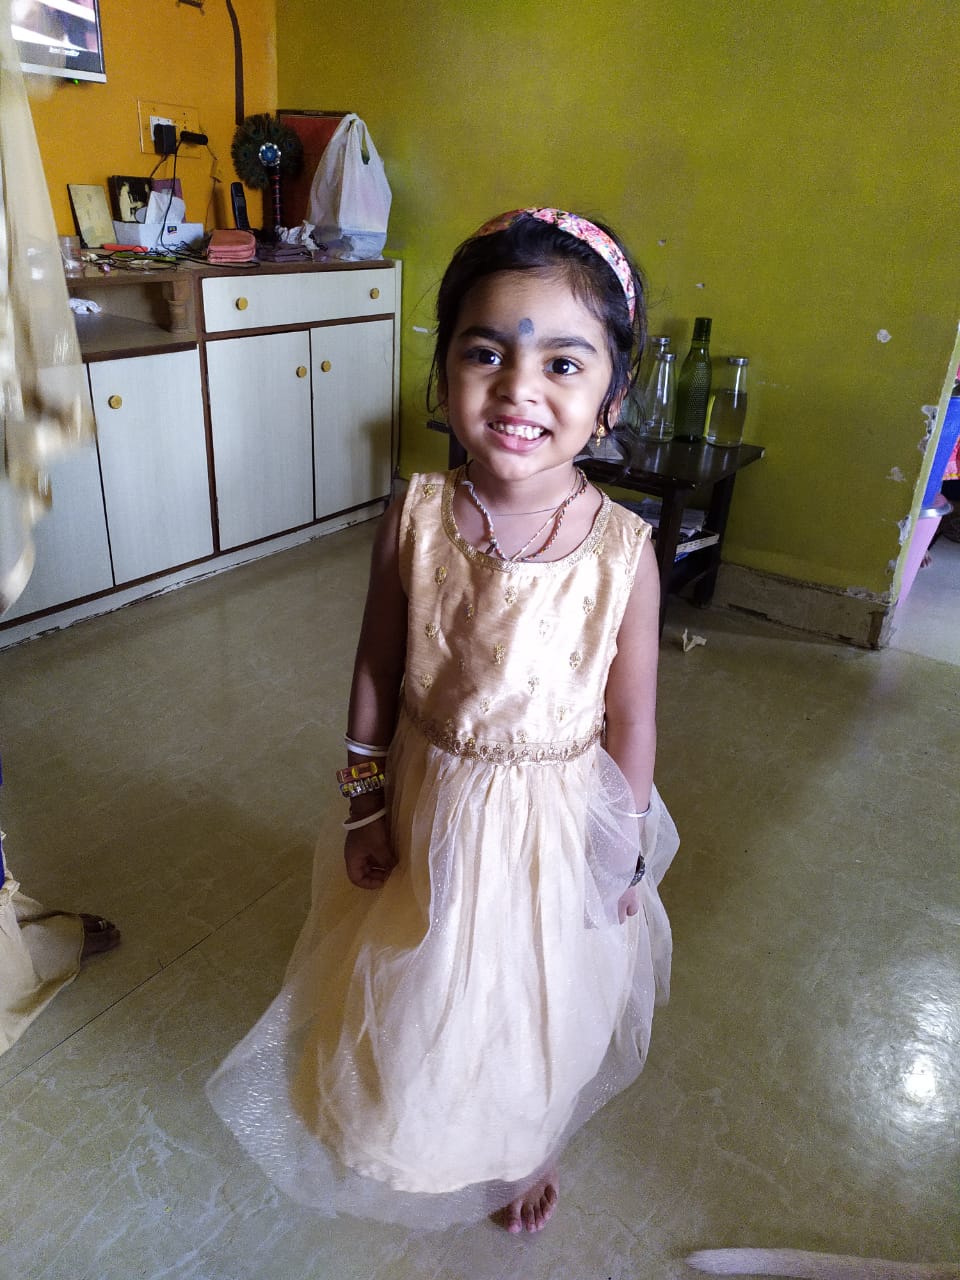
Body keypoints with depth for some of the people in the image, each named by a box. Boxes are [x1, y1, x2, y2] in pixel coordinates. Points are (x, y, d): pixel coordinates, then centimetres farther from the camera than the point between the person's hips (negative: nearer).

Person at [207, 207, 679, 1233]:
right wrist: (368, 807, -1)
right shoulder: (414, 520, -18)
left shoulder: (622, 549, -21)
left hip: (558, 819, -1)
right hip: (433, 803, 2)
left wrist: (622, 856, -3)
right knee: (424, 989, 25)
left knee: (544, 1000, 23)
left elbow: (631, 722, -11)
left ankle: (531, 1147, 58)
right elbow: (376, 673, -6)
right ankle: (430, 1146, 61)